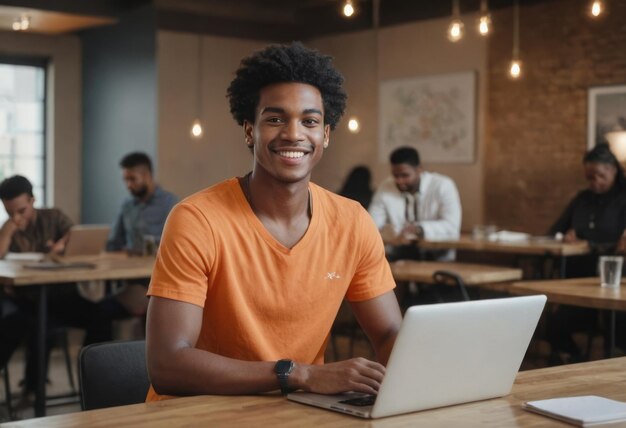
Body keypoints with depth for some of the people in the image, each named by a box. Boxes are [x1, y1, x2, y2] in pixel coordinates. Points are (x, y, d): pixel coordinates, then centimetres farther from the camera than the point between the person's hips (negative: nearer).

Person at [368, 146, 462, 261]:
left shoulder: (443, 186, -9)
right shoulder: (384, 188, 0)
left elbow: (452, 227, -18)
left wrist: (419, 230, -34)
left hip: (437, 255, -3)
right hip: (398, 256, 3)